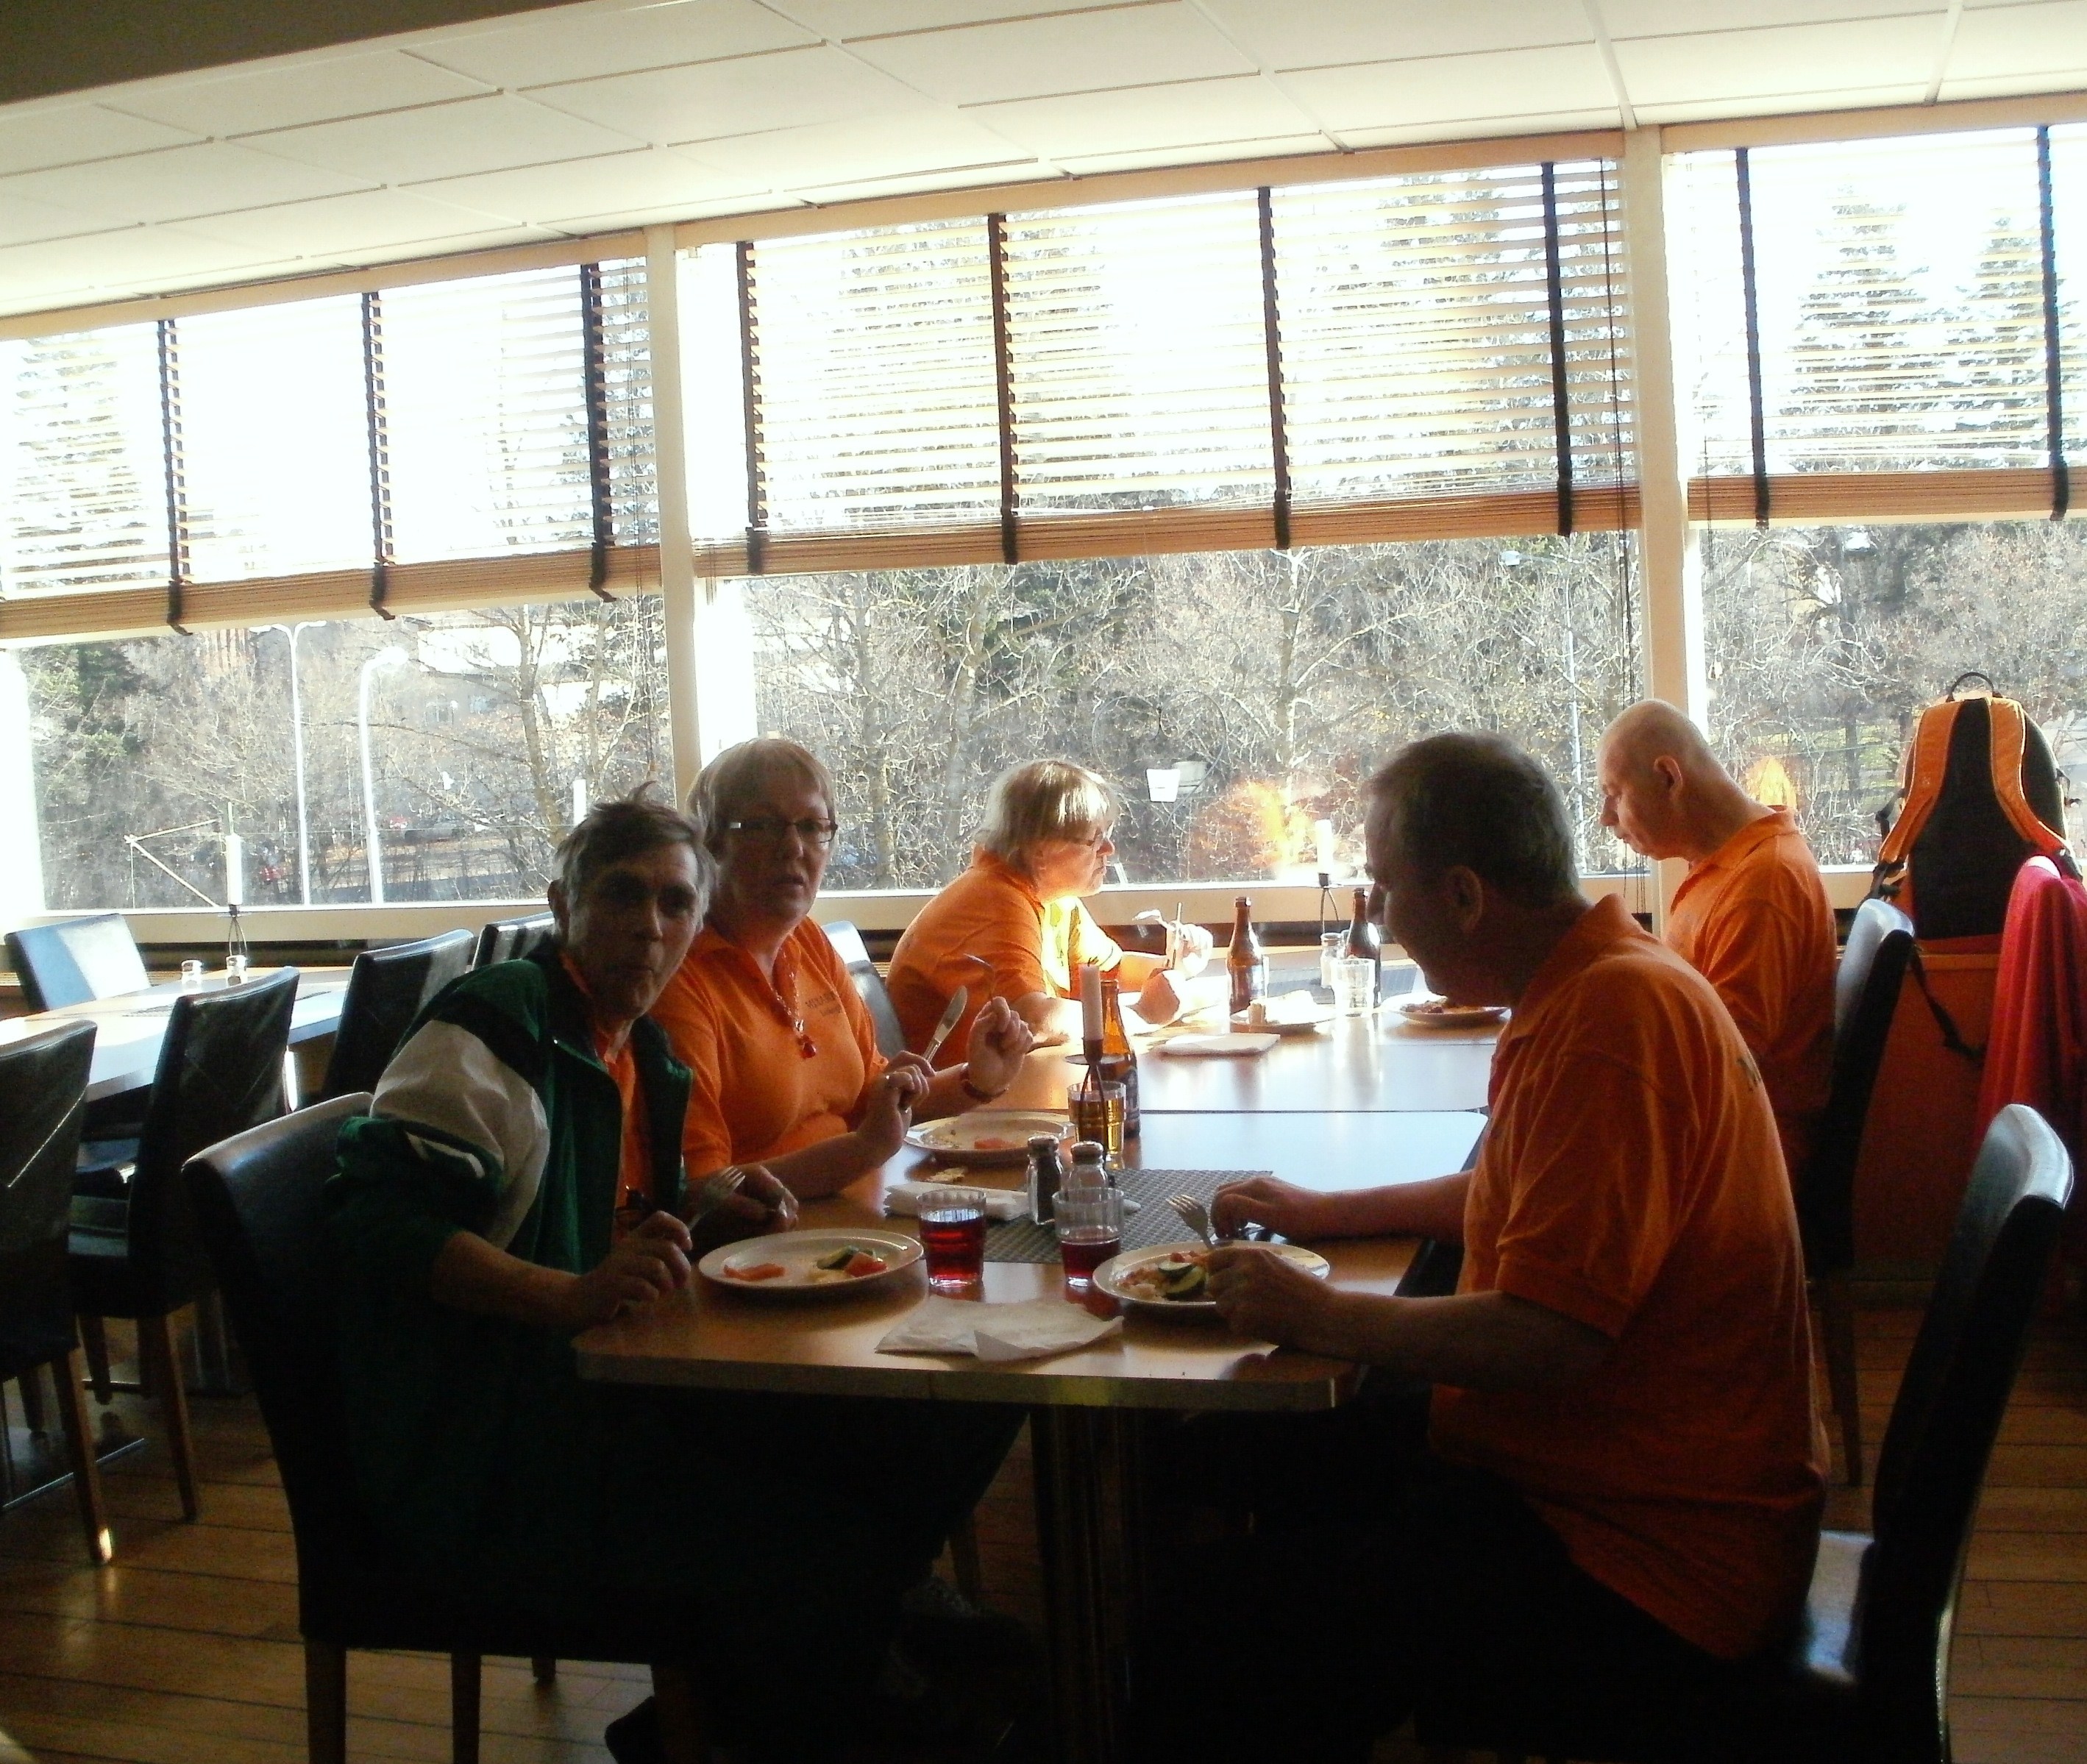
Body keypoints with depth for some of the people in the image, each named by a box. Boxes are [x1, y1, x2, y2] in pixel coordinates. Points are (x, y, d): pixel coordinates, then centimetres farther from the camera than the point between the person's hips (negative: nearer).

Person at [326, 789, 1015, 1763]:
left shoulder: (639, 1049, 14)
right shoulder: (497, 1025, -13)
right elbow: (379, 1222, -22)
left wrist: (706, 1222, 4)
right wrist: (573, 1295, -32)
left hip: (600, 1391, 9)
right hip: (482, 1448, -9)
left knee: (928, 1442, 0)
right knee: (826, 1548, -22)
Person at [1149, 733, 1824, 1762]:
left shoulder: (1613, 1012, -24)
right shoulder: (1588, 985, 10)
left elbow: (1549, 1338, -28)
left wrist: (1318, 1317, -15)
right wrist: (1328, 1213, 22)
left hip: (1642, 1573, -11)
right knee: (1243, 1462, 14)